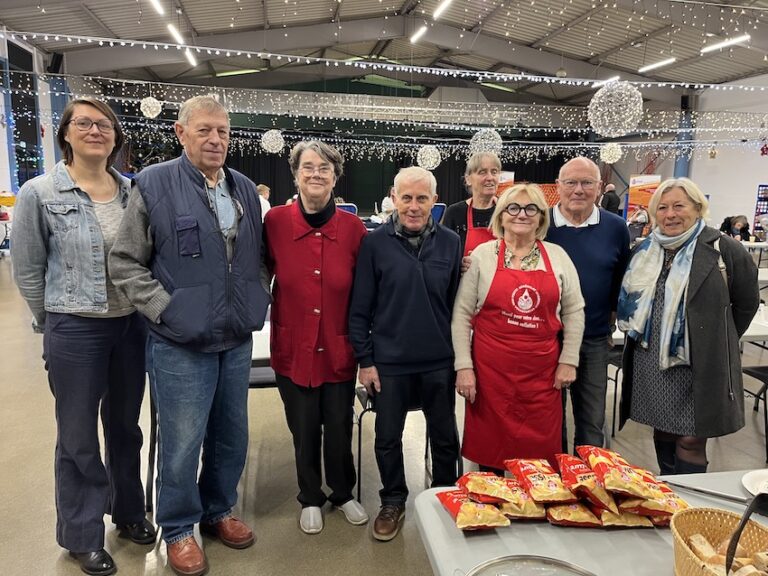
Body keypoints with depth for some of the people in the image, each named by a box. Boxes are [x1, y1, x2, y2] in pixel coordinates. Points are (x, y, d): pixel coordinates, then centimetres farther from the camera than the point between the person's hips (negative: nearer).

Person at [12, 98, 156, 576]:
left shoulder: (133, 191, 2)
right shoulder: (39, 194, -7)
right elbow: (27, 270, -1)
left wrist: (144, 308, 6)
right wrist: (56, 321, 4)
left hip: (132, 325, 3)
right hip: (74, 331, -3)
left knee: (126, 425, 18)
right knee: (79, 436, 11)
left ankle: (128, 510, 39)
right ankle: (83, 536, 30)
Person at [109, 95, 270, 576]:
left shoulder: (246, 189, 9)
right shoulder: (153, 185, -7)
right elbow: (125, 262, -4)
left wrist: (259, 299, 6)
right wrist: (166, 310, -11)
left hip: (237, 340, 5)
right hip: (181, 344, -5)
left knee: (232, 436, 17)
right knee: (182, 444, 7)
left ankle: (219, 510, 40)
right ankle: (178, 529, 31)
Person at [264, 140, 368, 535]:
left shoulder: (353, 227, -5)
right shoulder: (275, 221, -6)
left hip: (338, 348, 0)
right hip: (293, 348, 0)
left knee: (339, 429, 13)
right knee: (304, 431, 14)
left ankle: (343, 493, 40)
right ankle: (311, 498, 39)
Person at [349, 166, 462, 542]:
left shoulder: (450, 243, 0)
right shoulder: (375, 243, -6)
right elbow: (360, 309, -4)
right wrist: (365, 360, -5)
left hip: (439, 362, 2)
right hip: (389, 363, -1)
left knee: (445, 437, 16)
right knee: (388, 437, 12)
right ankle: (393, 502, 35)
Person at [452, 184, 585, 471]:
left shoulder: (557, 256, 5)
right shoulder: (483, 255, -1)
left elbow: (574, 311, 10)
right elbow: (461, 313, -2)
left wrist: (569, 361, 5)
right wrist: (463, 366, -6)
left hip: (542, 370, 2)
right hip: (490, 369, -1)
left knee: (540, 450, 10)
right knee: (490, 447, 9)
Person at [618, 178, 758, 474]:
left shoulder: (723, 249, -8)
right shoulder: (645, 251, 6)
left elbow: (747, 302, 2)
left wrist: (716, 342, 6)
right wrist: (654, 336, 11)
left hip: (699, 364, -4)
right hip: (651, 363, 5)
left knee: (690, 438, 1)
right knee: (662, 429, 16)